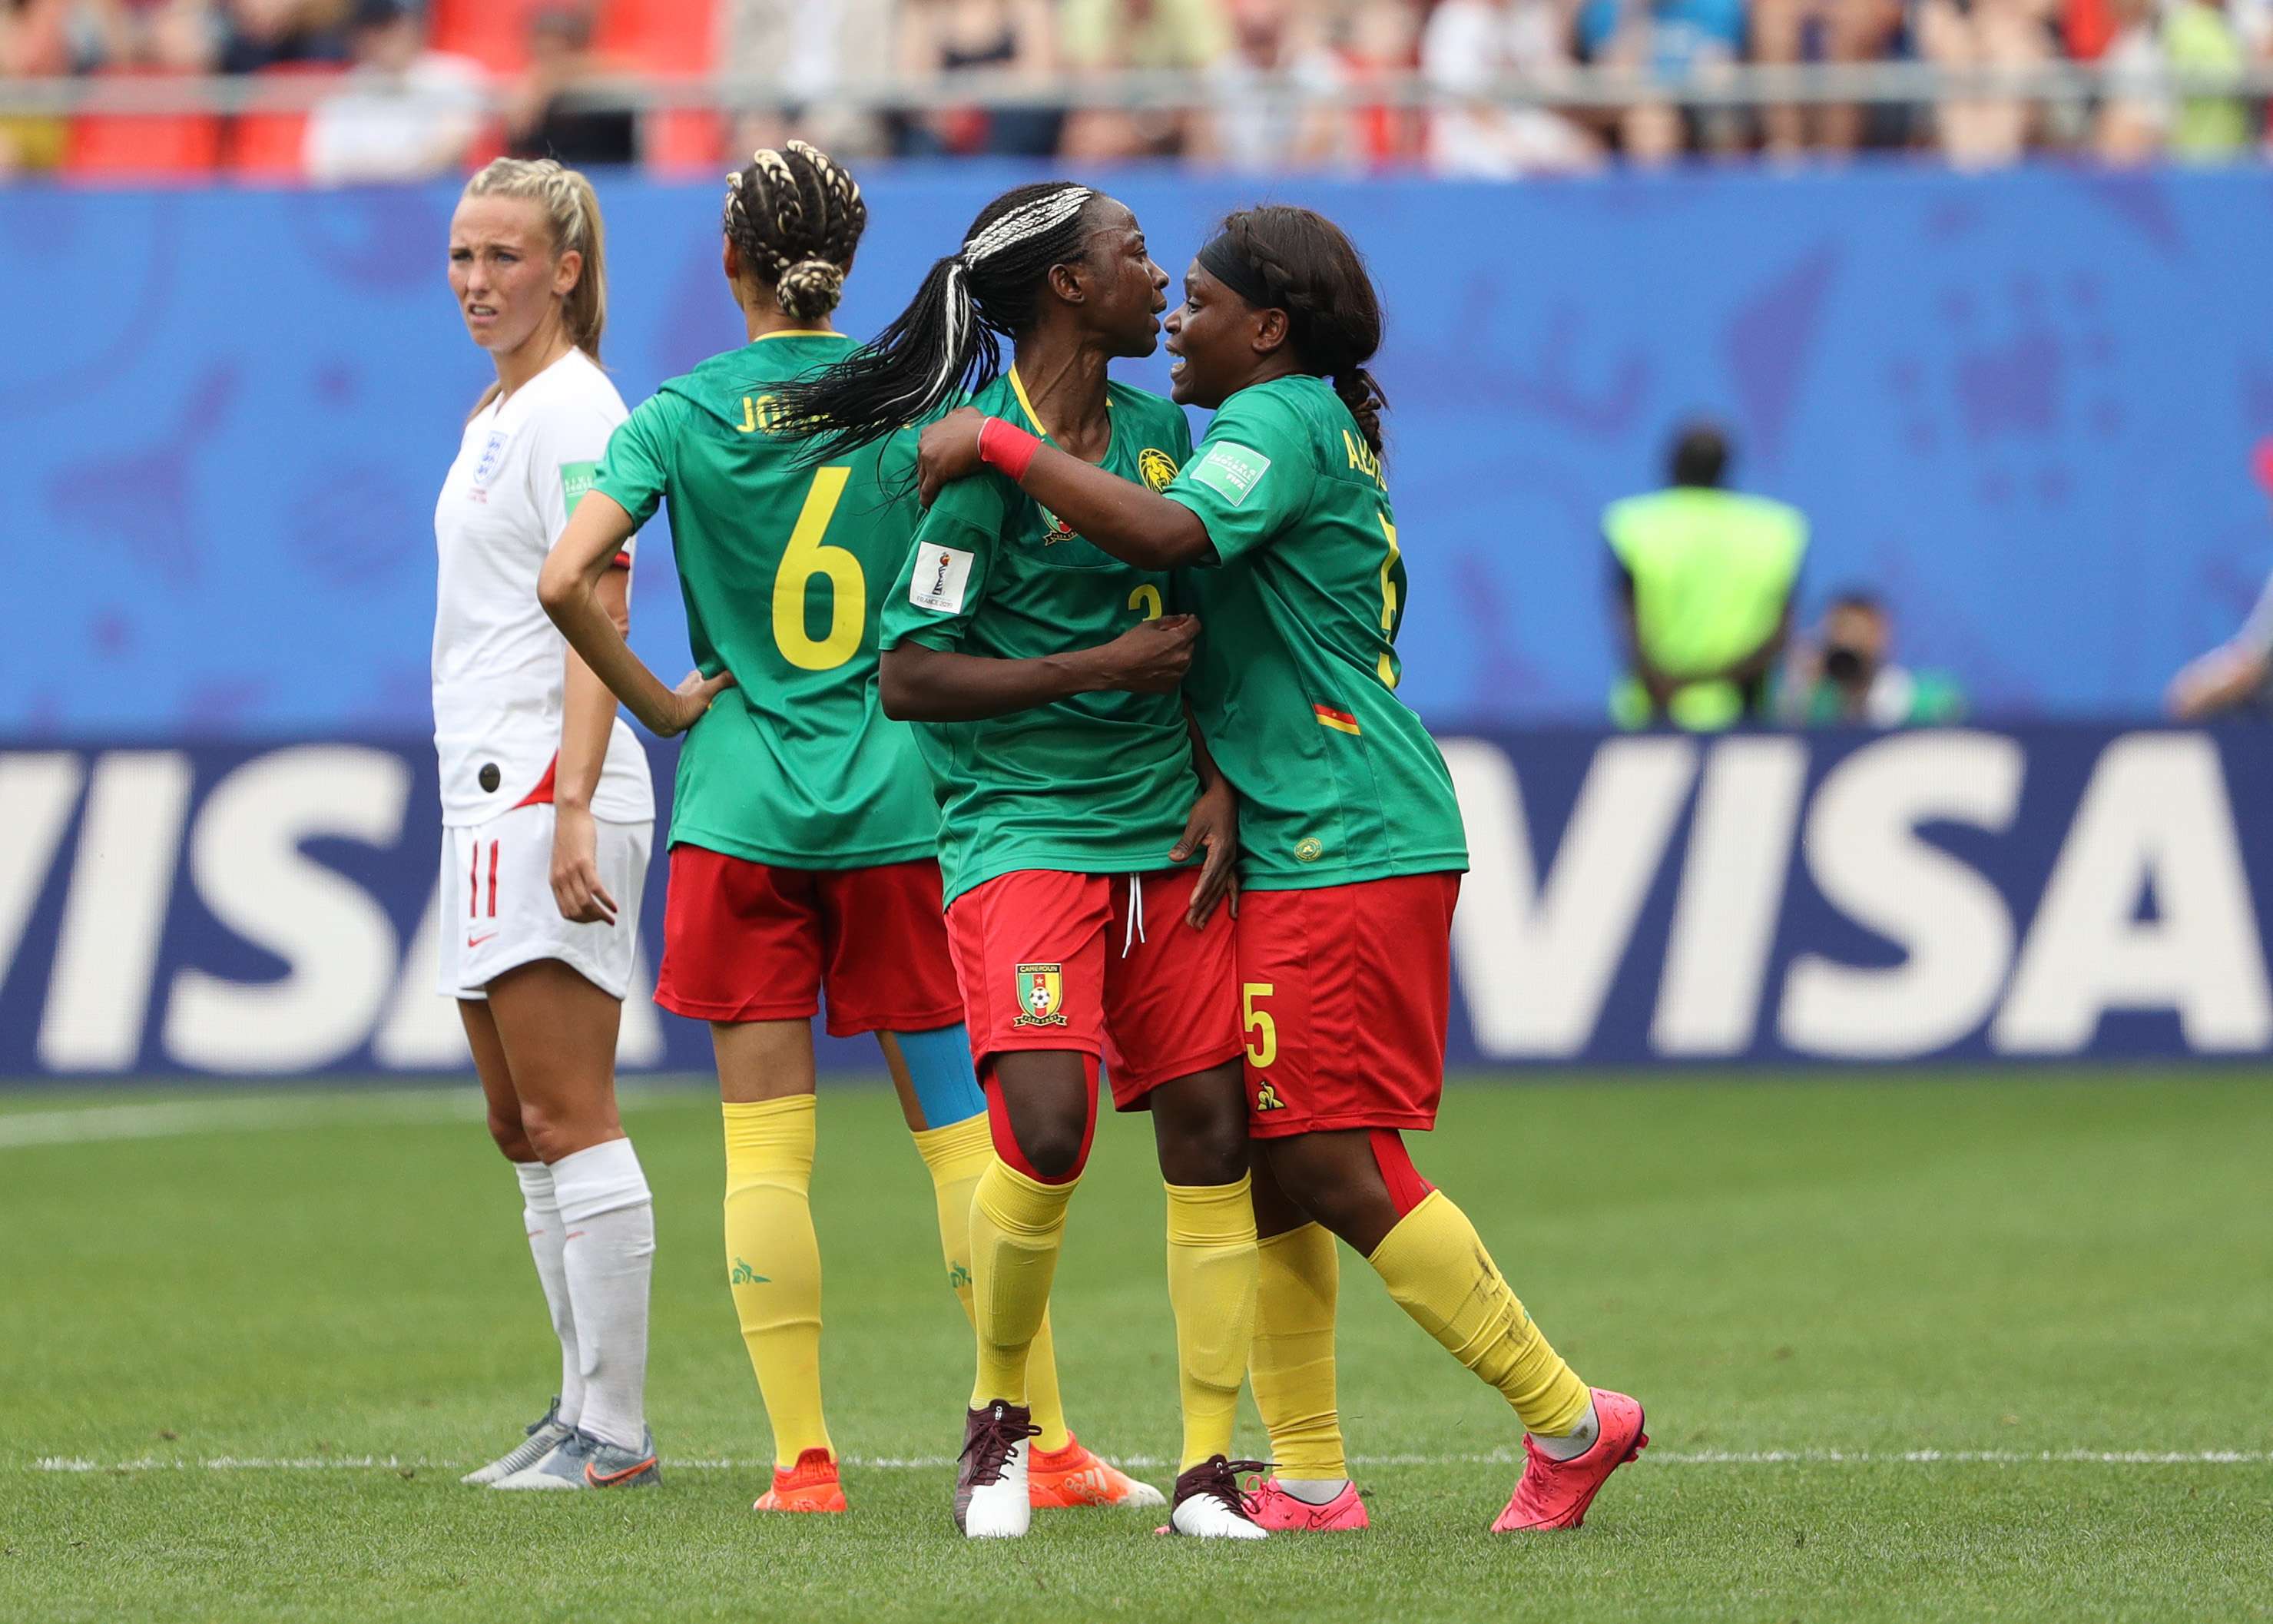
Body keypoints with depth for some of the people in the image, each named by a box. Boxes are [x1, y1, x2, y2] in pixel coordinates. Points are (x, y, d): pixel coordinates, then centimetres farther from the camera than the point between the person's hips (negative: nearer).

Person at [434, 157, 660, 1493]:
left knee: (570, 1117, -10)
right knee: (523, 1127, 11)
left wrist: (571, 806, -25)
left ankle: (615, 1431, -10)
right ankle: (586, 1409, 15)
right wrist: (537, 805, 21)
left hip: (547, 790, -10)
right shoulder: (501, 411, 18)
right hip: (492, 793, 10)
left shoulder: (572, 410, -10)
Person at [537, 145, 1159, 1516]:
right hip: (896, 809, 1)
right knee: (961, 1131, 6)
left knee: (768, 1148, 3)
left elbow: (568, 580, -13)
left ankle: (803, 1457, 0)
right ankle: (1046, 1445, 5)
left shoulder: (681, 416, -2)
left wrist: (659, 704, -1)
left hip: (740, 817, -1)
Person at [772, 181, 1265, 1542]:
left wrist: (1219, 782, 7)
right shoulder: (984, 456, -11)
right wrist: (1102, 667, -14)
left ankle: (1210, 1466, 7)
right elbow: (908, 676, -12)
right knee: (1048, 1125, -21)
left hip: (1169, 835, 7)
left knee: (1212, 1127, 0)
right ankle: (999, 1412, 3)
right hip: (1022, 828, -7)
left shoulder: (1157, 427, 11)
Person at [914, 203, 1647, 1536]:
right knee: (1270, 1165, 9)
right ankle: (1310, 1481, 11)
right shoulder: (1312, 430, 21)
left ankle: (1570, 1421, -4)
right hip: (1294, 851, 10)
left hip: (1348, 852, -10)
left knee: (1337, 1169, -11)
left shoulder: (1284, 420, -11)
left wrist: (998, 443, -22)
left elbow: (1170, 532, -29)